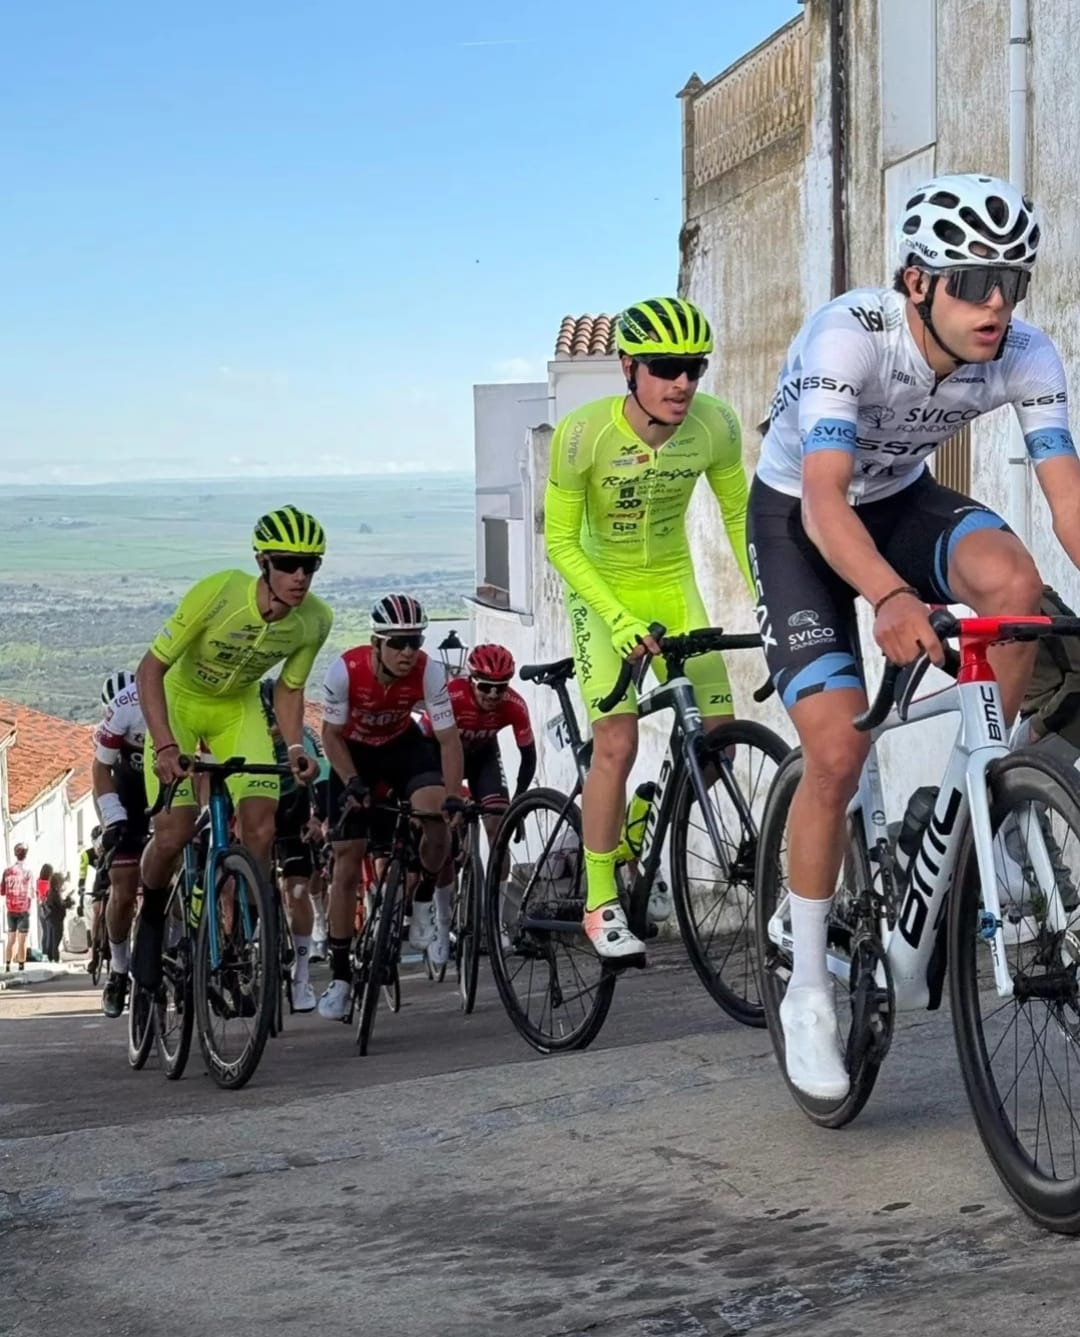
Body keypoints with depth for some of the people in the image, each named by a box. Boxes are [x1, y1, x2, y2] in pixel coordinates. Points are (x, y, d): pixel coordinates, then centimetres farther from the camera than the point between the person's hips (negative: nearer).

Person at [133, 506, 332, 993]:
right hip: (180, 702, -3)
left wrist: (295, 747, -21)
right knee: (174, 832, -15)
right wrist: (165, 746, -38)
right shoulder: (217, 593, -34)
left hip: (238, 707, 3)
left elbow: (289, 689, -3)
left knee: (261, 826, -15)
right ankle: (152, 913, 16)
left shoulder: (315, 621, -21)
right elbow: (151, 668, -27)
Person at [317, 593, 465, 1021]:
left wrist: (453, 796, -36)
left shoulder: (429, 672, -28)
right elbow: (332, 735, -17)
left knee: (434, 813, -31)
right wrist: (353, 784, -29)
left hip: (404, 745, 1)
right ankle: (340, 976, 5)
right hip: (353, 753, 0)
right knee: (347, 863, -5)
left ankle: (426, 902, -3)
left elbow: (448, 739, -23)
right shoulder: (346, 670, -30)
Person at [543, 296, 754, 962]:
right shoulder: (583, 433, -26)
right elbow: (560, 541, -18)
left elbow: (738, 516, -4)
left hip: (673, 584, 3)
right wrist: (619, 619, -28)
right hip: (602, 588, -3)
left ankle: (634, 834, 22)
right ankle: (601, 904, -2)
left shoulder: (715, 425, -19)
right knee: (617, 744, -15)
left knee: (717, 735, -6)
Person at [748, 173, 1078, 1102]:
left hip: (904, 501, 4)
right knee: (839, 745, -18)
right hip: (798, 519, -4)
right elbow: (824, 499, -43)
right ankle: (809, 992, -2)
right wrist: (892, 598, -61)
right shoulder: (850, 334, -34)